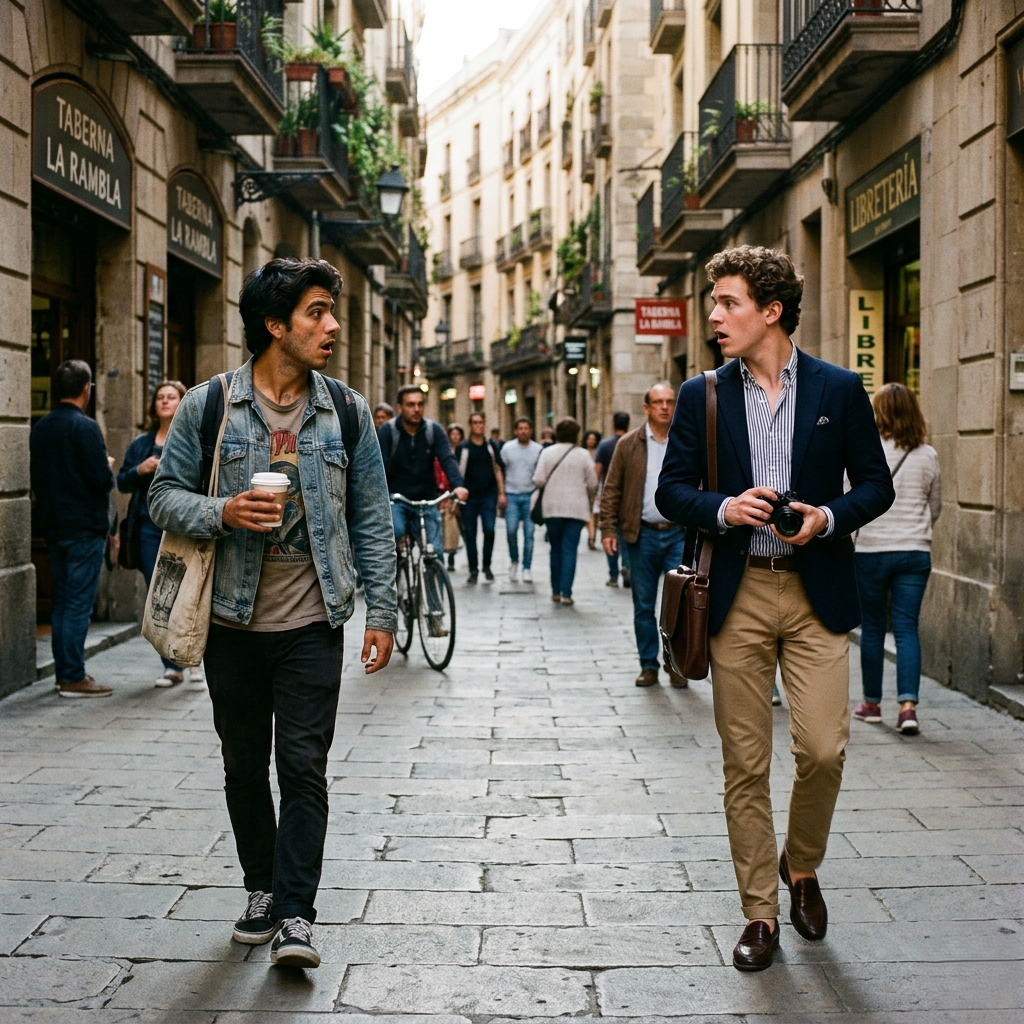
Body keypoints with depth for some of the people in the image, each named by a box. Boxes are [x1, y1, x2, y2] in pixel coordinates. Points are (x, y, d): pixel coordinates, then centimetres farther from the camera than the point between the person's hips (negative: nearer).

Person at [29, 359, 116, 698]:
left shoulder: (40, 428, 9)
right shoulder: (85, 427, -15)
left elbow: (35, 477, 14)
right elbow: (101, 478, -19)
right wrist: (108, 468, 1)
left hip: (53, 526, 8)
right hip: (84, 527, -8)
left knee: (62, 601, 14)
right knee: (79, 603, -5)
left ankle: (64, 671, 19)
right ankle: (74, 678, -3)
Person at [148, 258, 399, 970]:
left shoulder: (348, 412, 3)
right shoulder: (208, 406, -2)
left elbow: (372, 519, 6)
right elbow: (165, 494, 2)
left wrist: (382, 611, 2)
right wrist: (221, 513, -18)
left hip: (312, 625, -1)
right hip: (233, 624, 1)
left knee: (304, 767, -7)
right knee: (245, 767, 12)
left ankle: (296, 917, -3)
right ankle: (262, 891, 28)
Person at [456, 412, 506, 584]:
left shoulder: (491, 446, 9)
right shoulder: (463, 448, 3)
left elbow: (498, 470, 12)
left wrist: (501, 493, 5)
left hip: (489, 495, 1)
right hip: (469, 497, -1)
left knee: (489, 530, -8)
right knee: (470, 534, 2)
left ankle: (487, 566, 8)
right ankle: (473, 570, 10)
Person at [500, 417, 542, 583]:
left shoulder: (538, 450, 4)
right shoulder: (507, 448, 4)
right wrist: (501, 493, -1)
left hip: (530, 495, 0)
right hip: (511, 495, 0)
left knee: (529, 533, -1)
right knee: (511, 530, -9)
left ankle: (527, 568, 6)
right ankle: (514, 561, 13)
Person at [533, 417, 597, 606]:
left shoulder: (547, 453, -1)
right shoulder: (583, 454, -2)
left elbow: (538, 480, -6)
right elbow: (592, 483, 0)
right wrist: (589, 500, 20)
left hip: (552, 507, 1)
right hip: (576, 508, -1)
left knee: (556, 549, 14)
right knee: (570, 550, -1)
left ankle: (556, 590, 18)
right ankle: (566, 593, -7)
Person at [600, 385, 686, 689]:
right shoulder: (629, 444, 3)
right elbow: (611, 490, 3)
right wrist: (608, 529, -4)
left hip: (679, 534, 0)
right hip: (642, 535, 0)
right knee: (643, 605, 7)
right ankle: (648, 665, 18)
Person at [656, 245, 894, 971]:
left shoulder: (839, 390, 3)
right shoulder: (702, 395, 6)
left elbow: (876, 484, 6)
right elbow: (672, 490, 7)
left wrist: (829, 517, -13)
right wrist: (723, 509, -12)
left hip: (818, 592, -1)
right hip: (738, 594, 1)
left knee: (823, 748, -8)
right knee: (745, 762, 4)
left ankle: (801, 867, 23)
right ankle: (761, 916, 16)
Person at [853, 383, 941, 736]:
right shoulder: (928, 456, 2)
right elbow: (935, 507, 13)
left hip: (872, 550, -2)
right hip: (916, 551, 2)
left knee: (873, 627, 11)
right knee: (907, 629, 2)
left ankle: (872, 703, 21)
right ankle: (908, 704, -11)